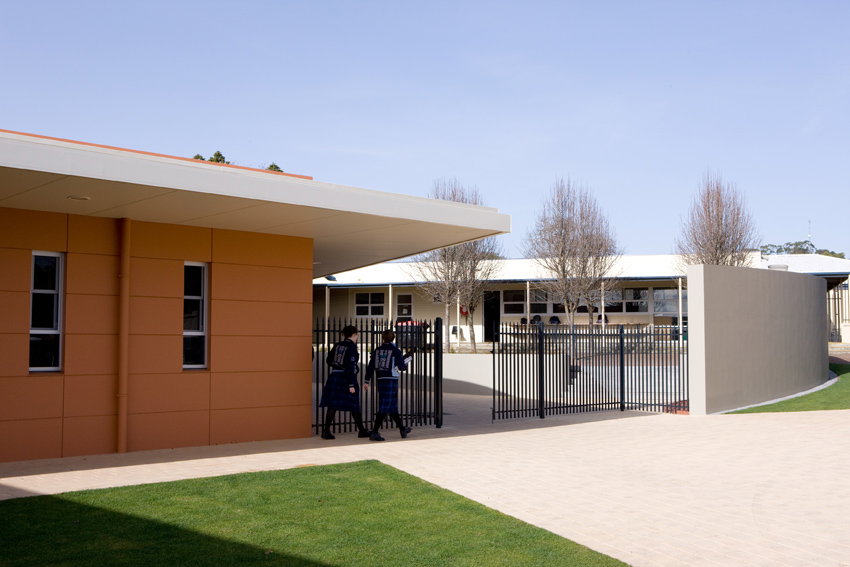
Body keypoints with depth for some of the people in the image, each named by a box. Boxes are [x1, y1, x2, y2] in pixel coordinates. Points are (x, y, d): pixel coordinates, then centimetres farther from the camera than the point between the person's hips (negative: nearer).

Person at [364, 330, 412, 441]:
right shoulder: (396, 351, -6)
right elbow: (402, 367, -4)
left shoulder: (377, 350, 6)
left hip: (380, 381, 6)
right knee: (384, 408, -5)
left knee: (392, 407, 16)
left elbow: (370, 366, 5)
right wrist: (407, 361, 17)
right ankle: (374, 432, -12)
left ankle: (402, 429, 30)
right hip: (391, 381, -6)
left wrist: (367, 381, 10)